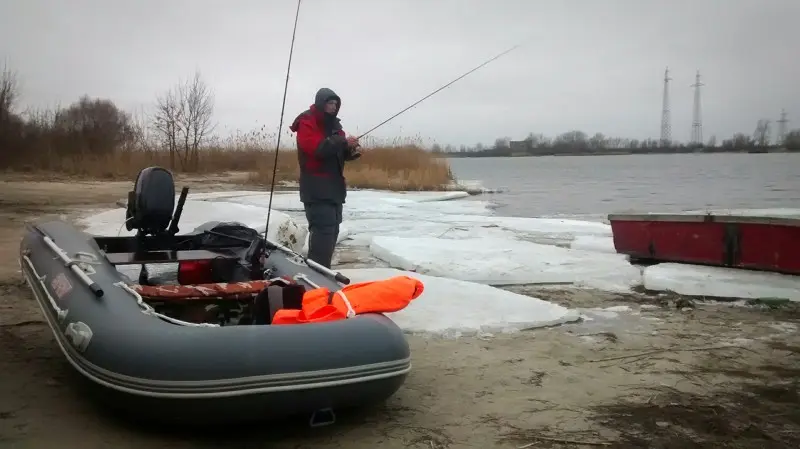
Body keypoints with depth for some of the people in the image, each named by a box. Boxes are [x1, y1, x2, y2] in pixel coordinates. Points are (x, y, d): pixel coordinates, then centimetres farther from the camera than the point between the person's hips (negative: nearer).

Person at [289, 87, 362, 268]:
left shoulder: (332, 123, 19)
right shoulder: (307, 122, -8)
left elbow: (337, 153, 22)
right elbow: (316, 147, -24)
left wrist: (352, 151, 1)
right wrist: (343, 142, -24)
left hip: (334, 187, 9)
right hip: (317, 189, -9)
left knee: (332, 229, 12)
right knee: (323, 230, -18)